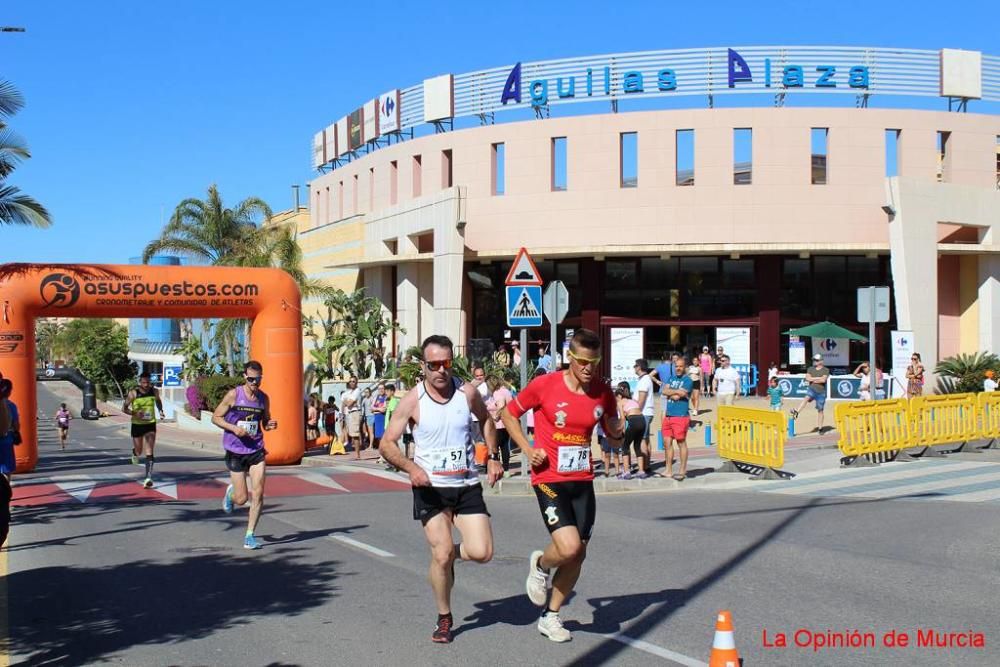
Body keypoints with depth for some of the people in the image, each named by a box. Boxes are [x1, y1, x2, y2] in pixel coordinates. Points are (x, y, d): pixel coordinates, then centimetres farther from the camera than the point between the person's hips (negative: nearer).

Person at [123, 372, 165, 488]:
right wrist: (135, 413, -26)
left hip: (150, 424, 1)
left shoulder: (154, 391, -4)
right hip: (137, 425, -1)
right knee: (139, 451, 14)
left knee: (149, 452, -11)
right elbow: (124, 408, -8)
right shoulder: (133, 394, -13)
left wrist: (160, 411, 1)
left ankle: (148, 478, -16)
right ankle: (134, 453, 53)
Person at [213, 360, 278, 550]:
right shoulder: (233, 395, -8)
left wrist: (270, 425, -6)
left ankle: (249, 535, 5)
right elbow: (215, 417, -2)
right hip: (235, 451, -3)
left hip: (257, 450, 3)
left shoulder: (264, 398, 4)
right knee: (241, 498, 1)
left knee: (258, 493, -7)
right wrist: (234, 428, -18)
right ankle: (231, 492, 38)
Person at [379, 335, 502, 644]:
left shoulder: (467, 393, -3)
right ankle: (444, 619, 14)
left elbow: (486, 420, 19)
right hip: (430, 488, -2)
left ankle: (449, 551, 28)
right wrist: (411, 467, -23)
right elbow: (387, 444, -6)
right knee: (441, 555, -10)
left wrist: (493, 457, 11)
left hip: (467, 486, 2)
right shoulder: (412, 401, -9)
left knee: (482, 552, -8)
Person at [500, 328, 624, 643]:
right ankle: (540, 564, 16)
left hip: (582, 480, 5)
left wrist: (616, 432, -12)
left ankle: (549, 617, 27)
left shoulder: (603, 392, 0)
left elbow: (616, 441, 12)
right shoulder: (544, 385, -12)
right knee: (569, 547, -20)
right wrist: (528, 449, -9)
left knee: (578, 555, 8)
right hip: (549, 479, -5)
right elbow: (509, 414, 2)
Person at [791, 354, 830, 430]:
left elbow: (823, 380, -14)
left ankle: (820, 428, 11)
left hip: (821, 392, -1)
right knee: (806, 398, -32)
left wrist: (813, 380, -4)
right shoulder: (810, 369, 11)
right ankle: (796, 412, -51)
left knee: (820, 410, 3)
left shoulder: (826, 370, 1)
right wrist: (818, 378, -8)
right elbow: (807, 378, -4)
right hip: (812, 389, 1)